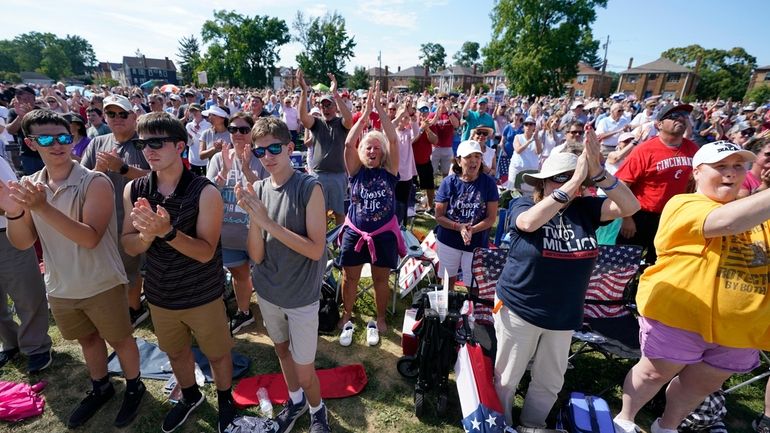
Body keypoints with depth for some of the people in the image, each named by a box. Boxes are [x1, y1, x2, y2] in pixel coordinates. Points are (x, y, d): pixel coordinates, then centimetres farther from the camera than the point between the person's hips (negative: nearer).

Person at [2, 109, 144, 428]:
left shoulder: (95, 182, -18)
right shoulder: (28, 186, 0)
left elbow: (90, 238, -26)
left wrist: (44, 207, -34)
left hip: (102, 285, -5)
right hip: (59, 288, 6)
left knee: (119, 339, 13)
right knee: (88, 339, 25)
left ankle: (134, 387, 36)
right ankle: (101, 387, 47)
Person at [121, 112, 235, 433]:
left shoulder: (205, 192, -21)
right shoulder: (133, 190, -6)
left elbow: (205, 252, -22)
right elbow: (129, 246, -5)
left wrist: (168, 231, -38)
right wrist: (147, 235, -27)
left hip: (203, 296, -4)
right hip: (159, 295, 5)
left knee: (217, 354, 16)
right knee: (176, 352, 26)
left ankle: (225, 399, 45)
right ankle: (190, 396, 54)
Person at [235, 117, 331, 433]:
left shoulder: (309, 188, -17)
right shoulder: (258, 190, -4)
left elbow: (316, 249, -22)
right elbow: (256, 256, -8)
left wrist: (267, 222, -27)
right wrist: (252, 217, -24)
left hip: (301, 295, -5)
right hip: (267, 291, 5)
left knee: (305, 373, 6)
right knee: (281, 348, 25)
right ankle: (295, 400, 52)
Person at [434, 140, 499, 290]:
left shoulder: (488, 182, -11)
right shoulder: (449, 182, -11)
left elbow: (491, 217, -9)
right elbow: (439, 216, -10)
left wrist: (472, 230, -26)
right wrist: (459, 227, -25)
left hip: (477, 243, -1)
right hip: (448, 240, 1)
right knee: (448, 280, 20)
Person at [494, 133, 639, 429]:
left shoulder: (584, 209, -3)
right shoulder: (524, 205, -14)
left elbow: (630, 206, -14)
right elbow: (529, 222, -36)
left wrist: (598, 173, -29)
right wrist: (573, 182, -38)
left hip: (564, 315, 4)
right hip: (519, 309, -4)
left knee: (550, 381, 22)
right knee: (506, 377, 14)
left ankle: (531, 426, 46)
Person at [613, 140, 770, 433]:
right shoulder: (684, 205, -13)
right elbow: (726, 221, -31)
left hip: (738, 327, 7)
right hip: (679, 314, -6)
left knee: (704, 384, 21)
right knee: (656, 372, 10)